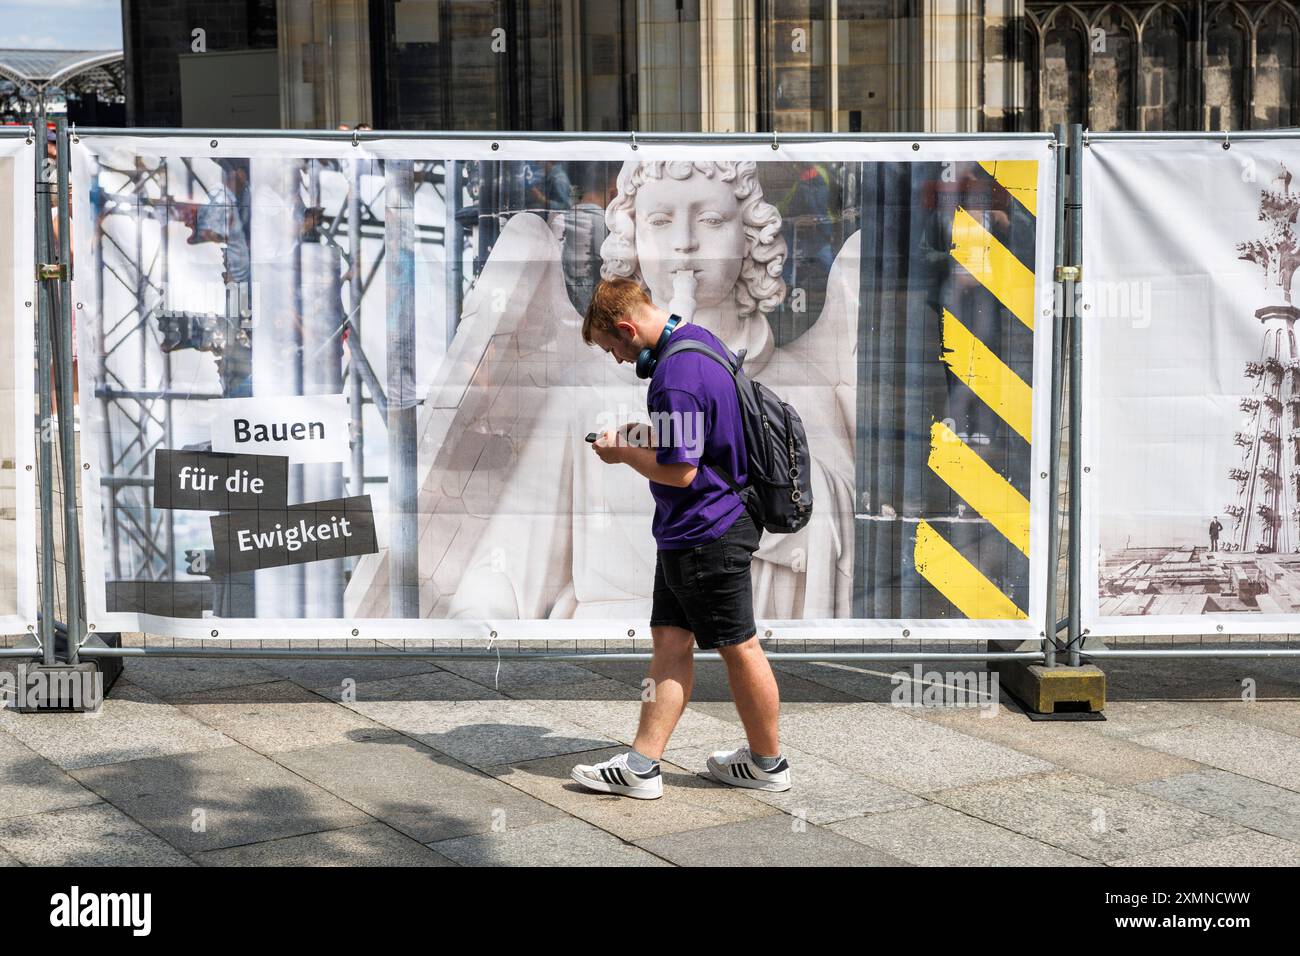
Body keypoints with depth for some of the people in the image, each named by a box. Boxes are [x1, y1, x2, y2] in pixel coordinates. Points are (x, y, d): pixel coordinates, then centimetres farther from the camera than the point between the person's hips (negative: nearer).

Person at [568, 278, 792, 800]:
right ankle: (642, 765, 12)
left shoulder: (676, 376, -25)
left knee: (738, 648, 5)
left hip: (706, 534, -10)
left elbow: (679, 471, -24)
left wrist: (624, 453, -8)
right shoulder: (699, 338, 8)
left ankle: (768, 762, 22)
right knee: (670, 641, 9)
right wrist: (645, 435, 11)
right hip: (685, 531, 10)